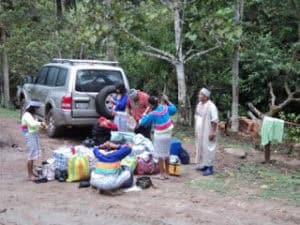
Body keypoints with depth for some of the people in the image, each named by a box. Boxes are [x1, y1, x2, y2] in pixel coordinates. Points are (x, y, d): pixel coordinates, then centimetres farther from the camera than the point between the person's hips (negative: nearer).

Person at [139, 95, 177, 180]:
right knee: (166, 154, 18)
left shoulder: (153, 114, -18)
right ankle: (166, 173, 26)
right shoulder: (165, 108, -2)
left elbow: (142, 122, -12)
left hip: (160, 136, -7)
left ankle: (162, 174, 8)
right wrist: (167, 101, 21)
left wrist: (146, 112, -4)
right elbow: (174, 109, 17)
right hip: (168, 134, 7)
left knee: (160, 155, 5)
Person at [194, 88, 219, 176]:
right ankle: (203, 165, 23)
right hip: (199, 132, 8)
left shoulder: (211, 106, -17)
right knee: (200, 148, 13)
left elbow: (214, 121, -19)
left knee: (207, 148, -5)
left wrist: (213, 132, -21)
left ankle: (209, 167, 2)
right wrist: (196, 130, 16)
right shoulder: (199, 104, 9)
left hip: (207, 132, -8)